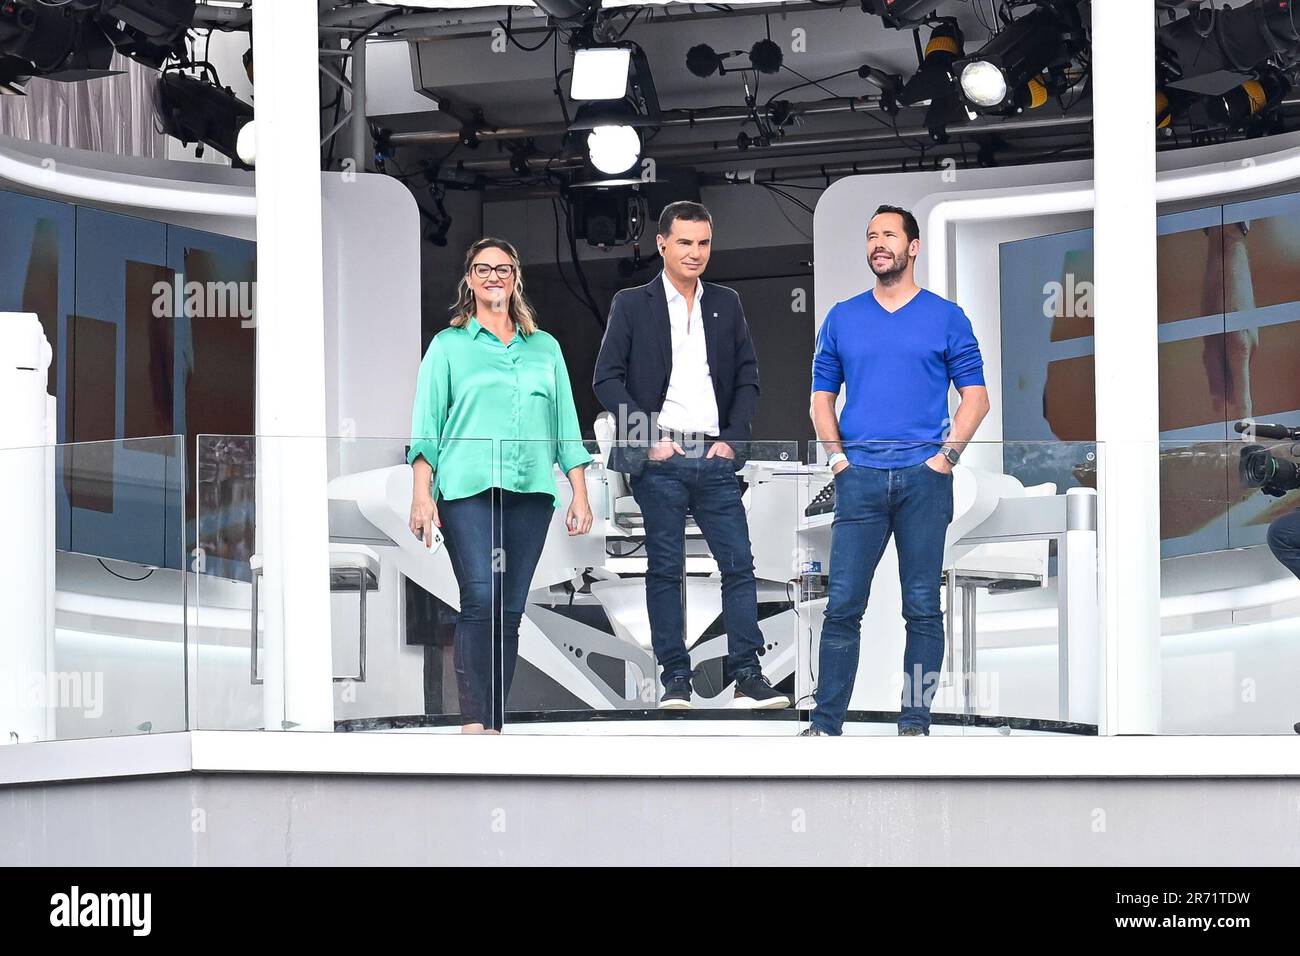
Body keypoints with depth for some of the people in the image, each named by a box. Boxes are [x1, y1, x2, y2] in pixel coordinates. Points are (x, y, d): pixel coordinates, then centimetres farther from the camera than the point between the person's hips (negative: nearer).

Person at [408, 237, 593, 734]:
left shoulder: (544, 348, 18)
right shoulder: (448, 345, 10)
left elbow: (565, 426, 17)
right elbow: (426, 425, 5)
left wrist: (580, 495, 10)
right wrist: (422, 494, -6)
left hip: (530, 489, 3)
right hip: (468, 488, -3)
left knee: (510, 610, 1)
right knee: (481, 600, -17)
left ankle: (495, 725, 5)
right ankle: (473, 724, -19)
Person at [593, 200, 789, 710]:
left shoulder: (726, 304, 12)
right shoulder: (632, 305, 3)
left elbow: (747, 376, 13)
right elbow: (607, 378, -1)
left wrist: (733, 439, 0)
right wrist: (650, 437, -9)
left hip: (715, 457, 3)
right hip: (659, 459, -3)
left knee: (739, 564, -3)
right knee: (665, 569, 1)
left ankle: (746, 676, -1)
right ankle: (675, 677, 5)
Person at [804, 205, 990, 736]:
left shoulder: (947, 318, 6)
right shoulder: (842, 319, 12)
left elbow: (975, 397, 4)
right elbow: (822, 397, 15)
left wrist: (946, 457, -7)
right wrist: (838, 457, 1)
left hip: (925, 477, -1)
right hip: (859, 478, 1)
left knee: (922, 608, 2)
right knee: (842, 605, -3)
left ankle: (915, 723, 8)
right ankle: (825, 724, 1)